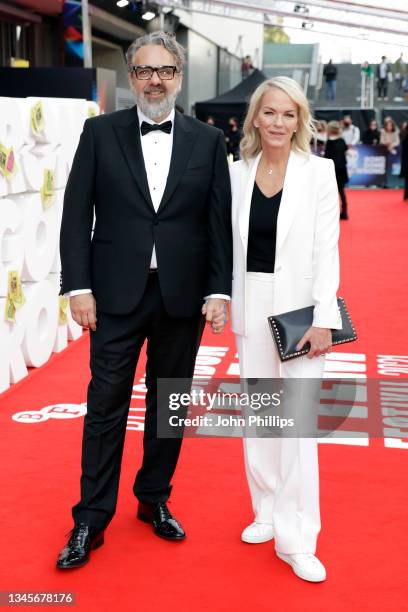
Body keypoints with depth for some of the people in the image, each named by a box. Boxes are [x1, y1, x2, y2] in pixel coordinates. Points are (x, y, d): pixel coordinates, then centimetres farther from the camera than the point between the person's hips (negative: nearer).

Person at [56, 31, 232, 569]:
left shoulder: (208, 140, 4)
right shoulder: (100, 133, 2)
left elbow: (220, 221, 3)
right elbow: (77, 215, -1)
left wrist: (218, 290, -4)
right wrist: (78, 286, -7)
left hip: (183, 296, 1)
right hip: (116, 293, -1)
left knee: (168, 401, 12)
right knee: (106, 404, 4)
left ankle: (155, 499, 30)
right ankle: (91, 518, 16)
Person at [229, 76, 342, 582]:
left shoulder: (318, 170, -5)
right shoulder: (238, 172, 4)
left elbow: (327, 249, -8)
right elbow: (231, 243, 8)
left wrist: (323, 319, -14)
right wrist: (227, 301, 4)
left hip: (298, 306, -4)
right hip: (251, 306, 4)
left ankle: (296, 538, 6)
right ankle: (267, 511, 30)